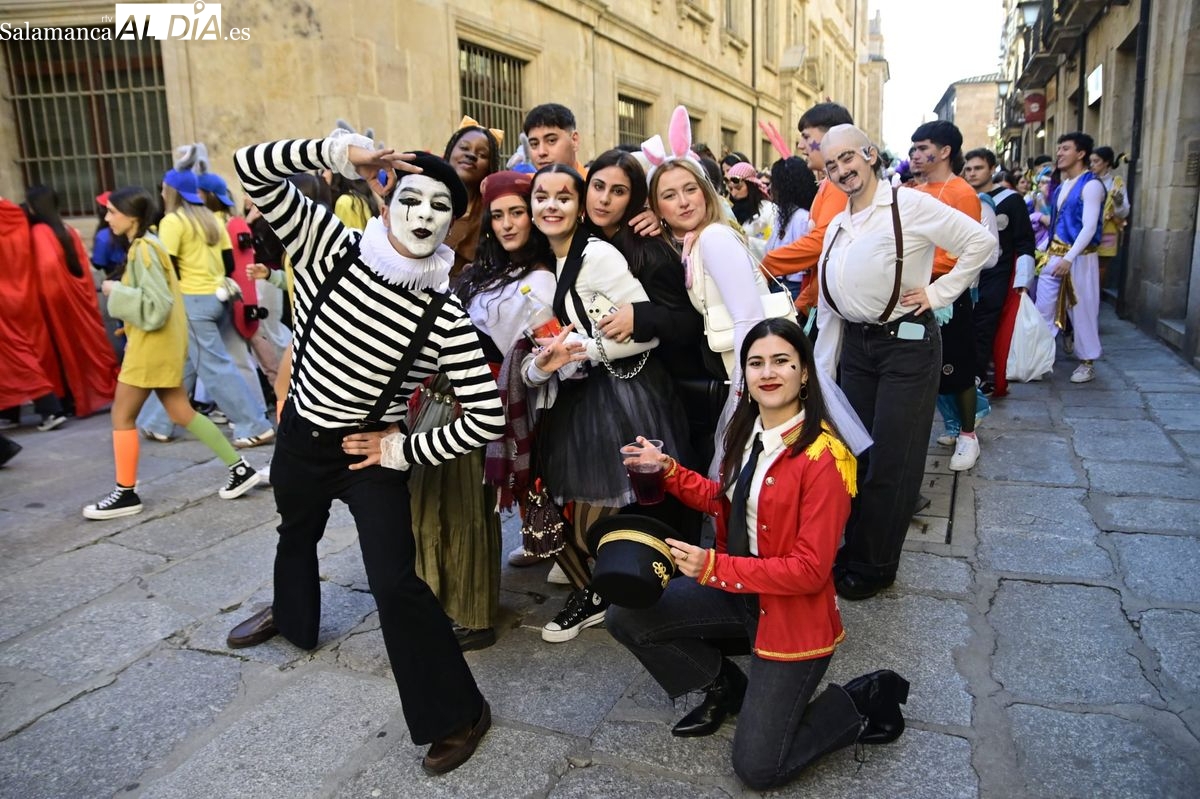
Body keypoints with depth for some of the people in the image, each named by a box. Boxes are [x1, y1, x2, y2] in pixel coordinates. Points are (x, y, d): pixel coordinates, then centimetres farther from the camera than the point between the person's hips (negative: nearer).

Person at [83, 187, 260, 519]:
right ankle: (240, 468, 12)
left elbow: (157, 306, -24)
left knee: (122, 416, 2)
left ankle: (126, 494, 12)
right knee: (182, 413, 11)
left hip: (151, 346, -10)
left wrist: (116, 291, -16)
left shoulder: (143, 249, -17)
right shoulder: (145, 244, 13)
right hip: (161, 343, 10)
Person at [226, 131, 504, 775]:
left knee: (394, 582, -13)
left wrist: (403, 449, -16)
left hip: (370, 454, -4)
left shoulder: (445, 318, -24)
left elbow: (488, 418, -24)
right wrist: (345, 152, -29)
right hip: (299, 434, 5)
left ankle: (457, 713, 4)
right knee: (295, 533, 30)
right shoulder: (331, 245, -16)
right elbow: (251, 168, -18)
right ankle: (292, 615, 65)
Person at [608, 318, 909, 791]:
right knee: (625, 617, -3)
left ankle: (867, 702, 16)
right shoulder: (746, 431, -2)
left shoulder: (824, 458, -25)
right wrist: (668, 470, 0)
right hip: (736, 589, 7)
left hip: (795, 612, -7)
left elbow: (810, 570, -25)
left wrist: (713, 567, -30)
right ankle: (724, 687, 18)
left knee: (756, 769, -3)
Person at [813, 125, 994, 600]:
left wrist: (938, 292, -11)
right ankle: (851, 549, 30)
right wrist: (821, 374, 12)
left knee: (891, 463, 0)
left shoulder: (909, 206, -9)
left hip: (906, 343, -7)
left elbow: (980, 241, -10)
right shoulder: (836, 228, 11)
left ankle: (874, 567, 16)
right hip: (856, 346, 7)